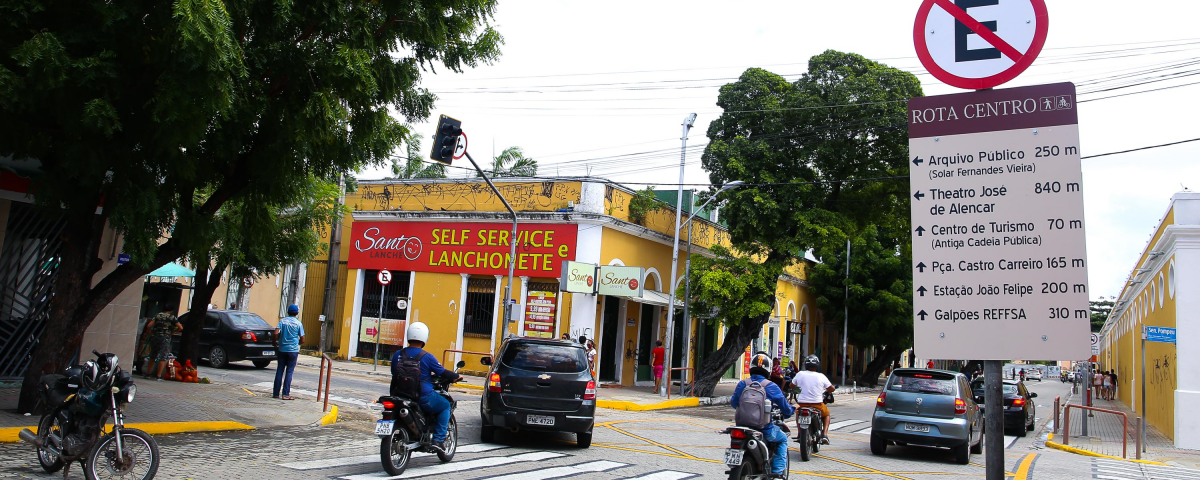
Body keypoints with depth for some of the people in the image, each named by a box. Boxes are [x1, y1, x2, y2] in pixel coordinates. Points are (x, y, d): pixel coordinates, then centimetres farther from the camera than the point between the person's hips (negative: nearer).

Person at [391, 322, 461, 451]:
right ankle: (438, 439, 7)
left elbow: (394, 373, 14)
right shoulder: (427, 357, -13)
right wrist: (456, 376, 16)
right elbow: (442, 372, -3)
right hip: (423, 396, -5)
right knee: (446, 406, 18)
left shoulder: (397, 354, 0)